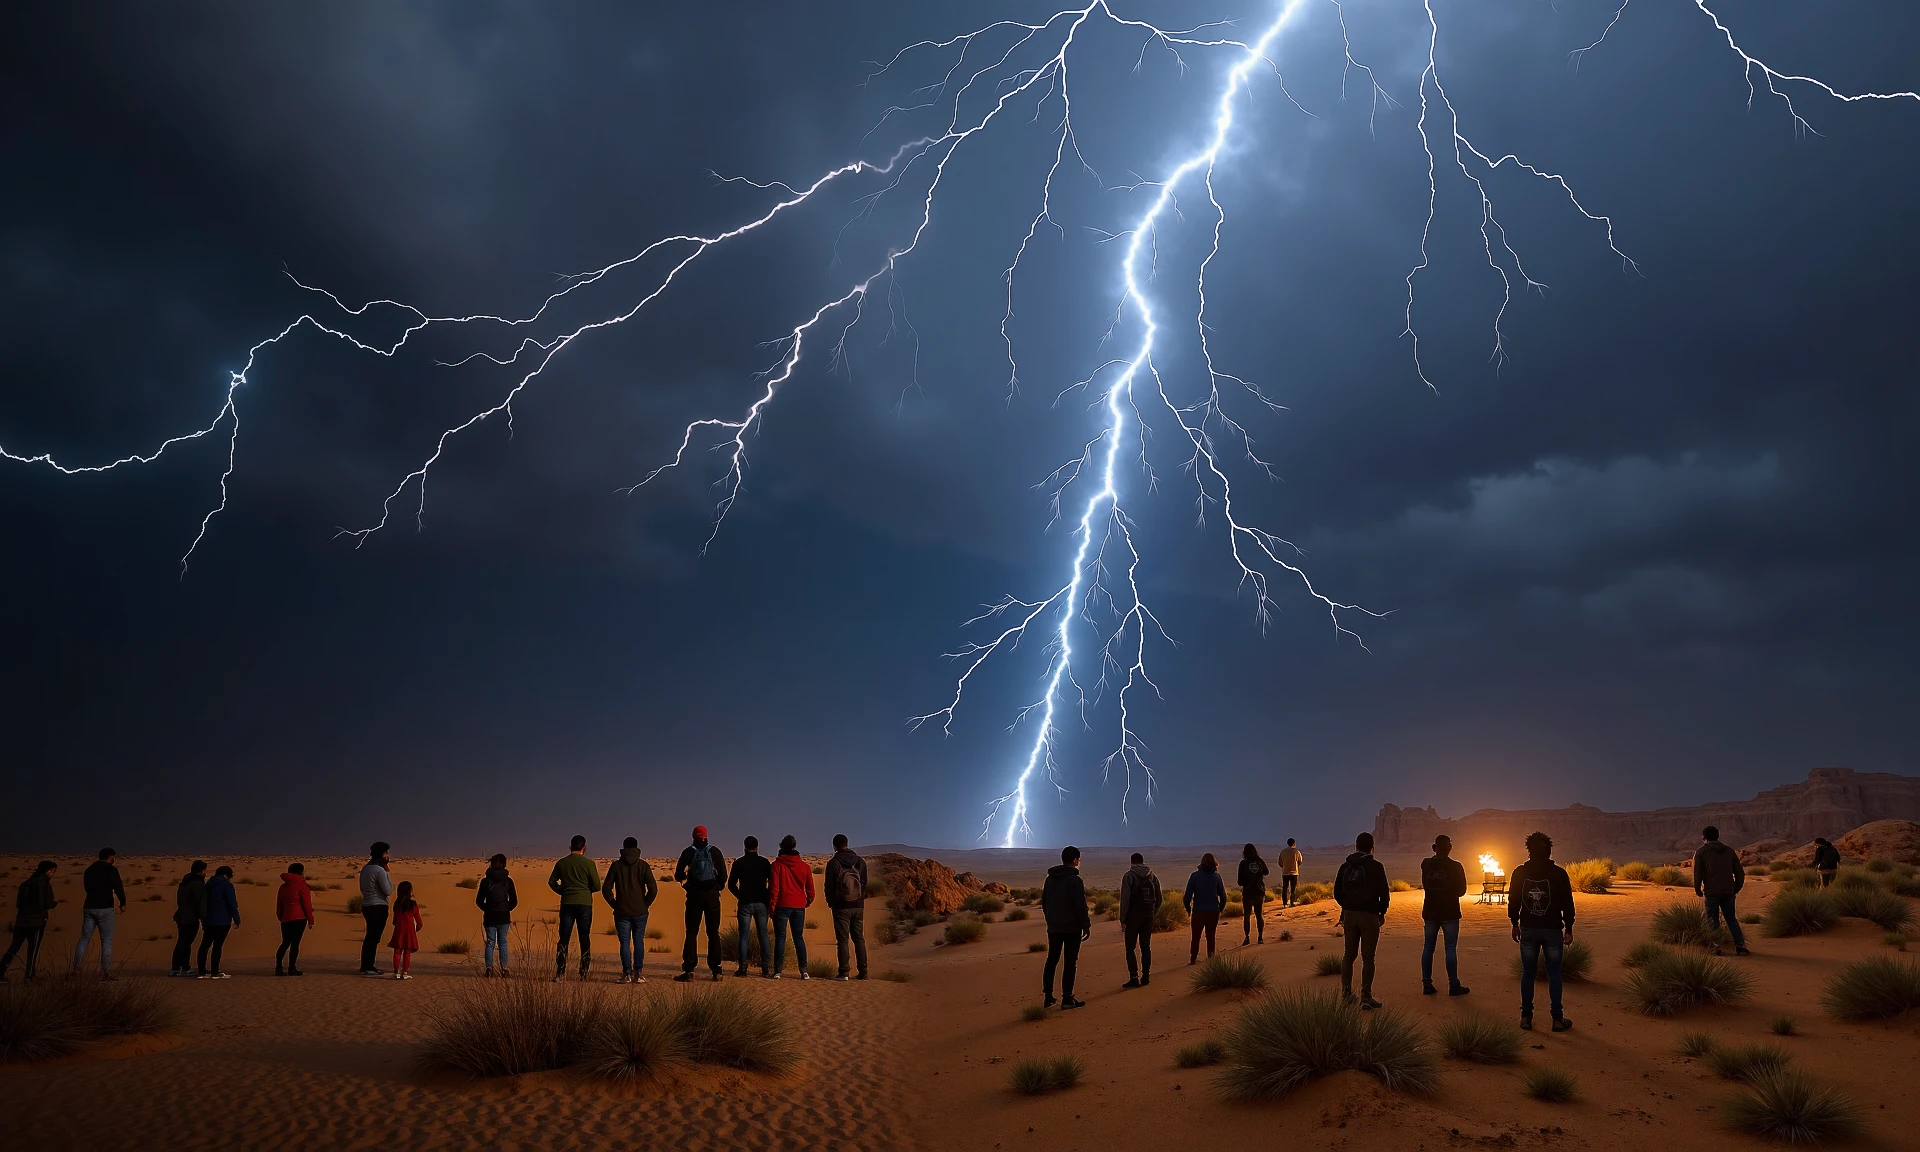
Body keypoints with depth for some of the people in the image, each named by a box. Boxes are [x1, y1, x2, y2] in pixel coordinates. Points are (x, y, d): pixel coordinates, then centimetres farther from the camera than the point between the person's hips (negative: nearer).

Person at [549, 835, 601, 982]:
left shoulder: (561, 863, 4)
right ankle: (584, 974, 7)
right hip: (585, 904, -2)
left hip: (567, 904, 2)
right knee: (585, 939, 6)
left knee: (563, 939, 5)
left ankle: (559, 974, -2)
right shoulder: (589, 863, -4)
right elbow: (597, 886, -3)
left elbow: (552, 882, 7)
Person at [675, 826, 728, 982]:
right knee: (713, 933, 6)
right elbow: (723, 874, -2)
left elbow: (678, 875, 2)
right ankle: (716, 970, 4)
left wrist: (684, 876, 23)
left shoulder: (688, 852, 1)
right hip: (712, 895, 1)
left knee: (691, 933, 4)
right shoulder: (714, 851, 2)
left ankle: (688, 970, -2)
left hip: (694, 895, -1)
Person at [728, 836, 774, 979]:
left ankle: (742, 967, -2)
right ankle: (766, 967, 2)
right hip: (761, 903, 1)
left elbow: (731, 885, 2)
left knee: (744, 936, 3)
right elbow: (772, 883, 0)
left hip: (745, 904, -1)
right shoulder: (765, 862, 1)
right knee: (763, 935, 6)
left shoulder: (739, 863, -1)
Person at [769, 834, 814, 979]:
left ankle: (777, 971, -2)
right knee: (799, 938, 8)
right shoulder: (804, 866, 6)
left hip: (782, 905, -3)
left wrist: (772, 904, -1)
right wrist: (808, 902, 26)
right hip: (799, 906, 3)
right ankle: (804, 971, 2)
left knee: (780, 938, 2)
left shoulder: (777, 864, -4)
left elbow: (774, 886, -8)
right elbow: (810, 888, 10)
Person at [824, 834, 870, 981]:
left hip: (841, 906, -4)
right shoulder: (860, 862, 4)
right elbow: (864, 883, 8)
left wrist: (831, 902, 11)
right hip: (858, 906, 4)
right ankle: (863, 972, 7)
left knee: (843, 939, -1)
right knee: (859, 938, 9)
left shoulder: (833, 863, -9)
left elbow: (829, 886, -4)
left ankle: (843, 972, -4)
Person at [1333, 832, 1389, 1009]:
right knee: (1367, 957, 0)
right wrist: (1382, 912, 7)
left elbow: (1337, 893, 7)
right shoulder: (1375, 867, -8)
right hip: (1369, 915, -4)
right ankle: (1366, 997, -1)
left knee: (1348, 955, 13)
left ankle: (1346, 994, 14)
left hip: (1349, 915, 4)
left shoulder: (1345, 866, 5)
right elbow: (1384, 893, -9)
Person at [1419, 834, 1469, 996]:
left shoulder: (1425, 864, -2)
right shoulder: (1455, 866, -11)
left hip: (1430, 911, 4)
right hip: (1449, 912, -3)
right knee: (1451, 948, 2)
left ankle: (1427, 984, 9)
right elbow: (1461, 890, -2)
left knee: (1428, 947, 9)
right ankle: (1453, 986, 4)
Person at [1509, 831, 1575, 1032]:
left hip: (1528, 930, 1)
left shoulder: (1519, 873, -1)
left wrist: (1515, 924, 15)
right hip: (1553, 930, -1)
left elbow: (1513, 900, 4)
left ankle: (1526, 1017, 10)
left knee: (1528, 972, 8)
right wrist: (1569, 928, 4)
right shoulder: (1558, 873, -7)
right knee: (1554, 973, 6)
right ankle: (1557, 1018, 7)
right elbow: (1567, 903, -4)